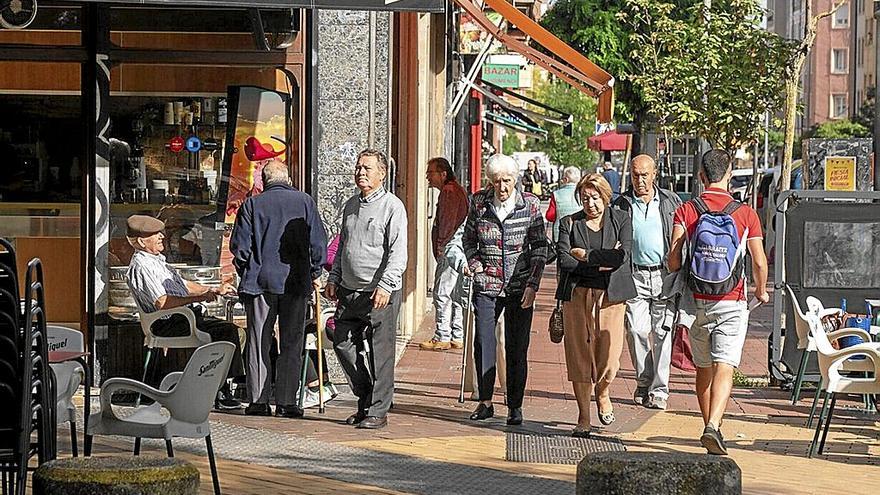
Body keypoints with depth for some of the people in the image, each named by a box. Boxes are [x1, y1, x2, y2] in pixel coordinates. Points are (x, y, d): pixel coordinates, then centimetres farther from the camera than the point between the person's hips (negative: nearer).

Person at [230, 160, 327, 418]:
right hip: (296, 281, 0)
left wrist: (245, 272, 15)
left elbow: (239, 245, -1)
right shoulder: (305, 201, 2)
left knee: (259, 342, 6)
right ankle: (286, 402, 2)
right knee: (291, 344, 4)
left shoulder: (252, 204, 0)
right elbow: (318, 242, 1)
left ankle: (258, 400, 4)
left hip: (259, 281, 0)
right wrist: (315, 274, 13)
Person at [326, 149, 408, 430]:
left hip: (380, 293, -7)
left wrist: (386, 286, -22)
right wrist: (334, 278, 17)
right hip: (349, 291, 7)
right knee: (343, 344, 7)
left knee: (380, 352, -3)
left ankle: (377, 411, 3)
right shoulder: (350, 206, 15)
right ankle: (365, 399, 21)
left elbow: (398, 252, -14)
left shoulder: (392, 206, -7)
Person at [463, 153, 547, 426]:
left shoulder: (530, 204, -2)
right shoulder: (479, 202, 2)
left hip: (519, 287, -1)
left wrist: (533, 283, -5)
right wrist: (474, 262, 0)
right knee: (483, 342, -5)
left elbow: (540, 246, 1)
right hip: (486, 284, 1)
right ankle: (485, 402, 7)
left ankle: (515, 406, 10)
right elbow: (468, 238, 16)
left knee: (517, 349, 2)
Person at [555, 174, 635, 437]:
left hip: (611, 296, -1)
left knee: (609, 360, -5)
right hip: (577, 295, 1)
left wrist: (586, 256, -7)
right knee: (579, 356, -1)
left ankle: (602, 393, 29)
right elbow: (564, 260, -6)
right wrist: (600, 263, -10)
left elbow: (623, 255, -9)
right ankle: (583, 419, 9)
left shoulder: (621, 220, 6)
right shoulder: (569, 223, 7)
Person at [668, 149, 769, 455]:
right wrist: (761, 291, 17)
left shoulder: (686, 211, 0)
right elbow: (759, 262, -1)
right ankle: (713, 426, -26)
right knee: (724, 368, -8)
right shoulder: (745, 214, -1)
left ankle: (709, 427, 23)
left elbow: (674, 259, -8)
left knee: (704, 368, 15)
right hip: (732, 302, -2)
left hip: (697, 301, 2)